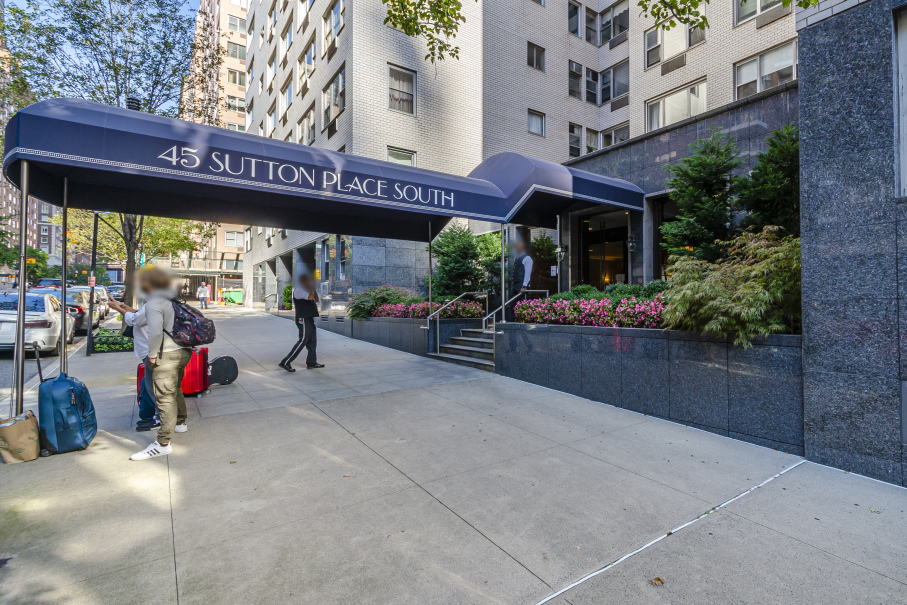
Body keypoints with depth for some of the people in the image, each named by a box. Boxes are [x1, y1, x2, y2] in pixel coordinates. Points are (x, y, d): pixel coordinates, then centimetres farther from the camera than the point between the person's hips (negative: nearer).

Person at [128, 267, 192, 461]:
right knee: (175, 390, 25)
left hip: (167, 354, -9)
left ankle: (163, 443, -7)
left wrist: (152, 354, -11)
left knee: (165, 397, -8)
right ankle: (180, 423, 41)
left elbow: (155, 332, -22)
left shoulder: (153, 303, -12)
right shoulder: (174, 300, 14)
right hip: (184, 351, 9)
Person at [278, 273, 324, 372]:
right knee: (302, 341, -10)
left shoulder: (305, 290, 20)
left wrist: (314, 289, 6)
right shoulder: (298, 290, -12)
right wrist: (312, 288, -12)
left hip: (309, 318, 10)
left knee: (312, 341, 10)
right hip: (303, 319, -10)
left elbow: (316, 300, 17)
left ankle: (311, 362, 16)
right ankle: (285, 362, -5)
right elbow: (310, 297, -27)